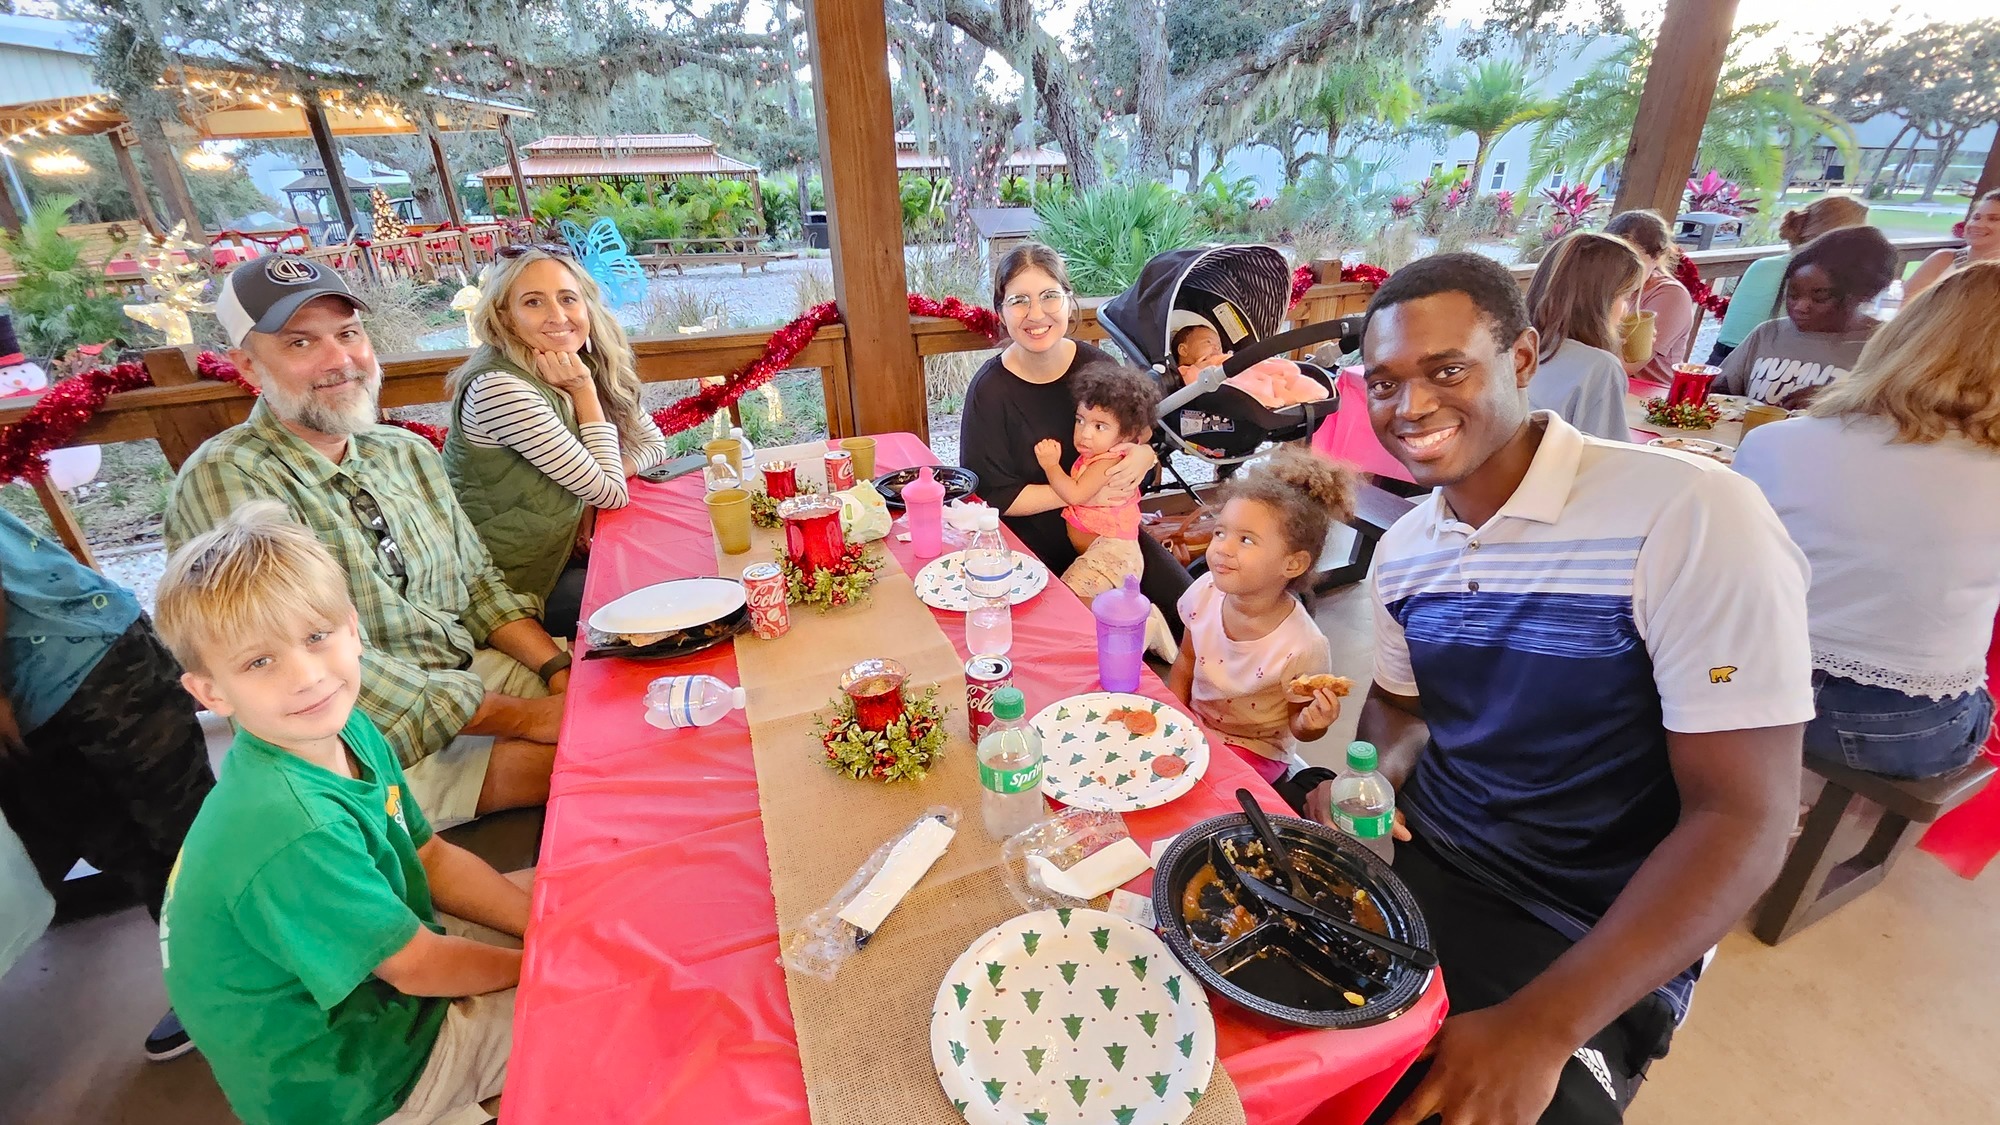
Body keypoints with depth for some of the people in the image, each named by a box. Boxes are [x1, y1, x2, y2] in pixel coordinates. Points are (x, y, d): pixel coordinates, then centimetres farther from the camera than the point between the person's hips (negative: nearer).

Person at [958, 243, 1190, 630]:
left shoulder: (1096, 365, -5)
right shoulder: (990, 390, -15)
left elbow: (1145, 436, 7)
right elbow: (994, 495, -15)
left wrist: (1142, 456, -18)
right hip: (1030, 541, -3)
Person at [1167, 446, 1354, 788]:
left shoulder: (1303, 648, -28)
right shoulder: (1205, 592, -17)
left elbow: (1298, 725, -9)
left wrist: (1311, 724, -30)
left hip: (1253, 752, -4)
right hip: (1194, 727, 5)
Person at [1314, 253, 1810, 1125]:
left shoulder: (1692, 517, -20)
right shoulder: (1401, 549, 0)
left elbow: (1743, 821, -20)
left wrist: (1540, 1032, -26)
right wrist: (1370, 779, -9)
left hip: (1592, 952, -5)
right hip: (1413, 855, 6)